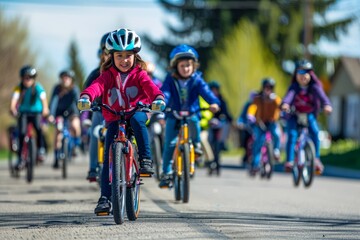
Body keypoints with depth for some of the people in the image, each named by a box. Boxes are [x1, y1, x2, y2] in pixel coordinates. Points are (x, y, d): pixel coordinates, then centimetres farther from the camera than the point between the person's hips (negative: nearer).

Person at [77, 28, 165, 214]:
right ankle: (105, 198, -7)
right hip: (114, 119, 1)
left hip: (136, 112, -1)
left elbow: (149, 86, -22)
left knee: (137, 119, -39)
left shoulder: (139, 74, -3)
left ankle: (145, 159, -27)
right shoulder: (108, 75, -2)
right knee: (109, 157, -10)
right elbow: (97, 85, -22)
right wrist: (86, 97, -45)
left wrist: (158, 98, -45)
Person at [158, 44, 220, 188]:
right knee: (169, 144, -7)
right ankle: (166, 173, 6)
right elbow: (165, 93, -20)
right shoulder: (170, 80, -5)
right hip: (173, 115, 0)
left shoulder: (196, 80, -4)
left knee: (193, 121, -35)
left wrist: (214, 102, -39)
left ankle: (196, 144, -7)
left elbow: (205, 91, -18)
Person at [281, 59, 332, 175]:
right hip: (294, 115, -1)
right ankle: (289, 161, -22)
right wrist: (285, 104, -55)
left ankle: (316, 158, -13)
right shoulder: (294, 87, -10)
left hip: (309, 115, 1)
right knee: (292, 134, -23)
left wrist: (327, 105, -51)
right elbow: (289, 95, -31)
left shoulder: (315, 86, -10)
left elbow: (321, 95, -29)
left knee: (315, 132, -24)